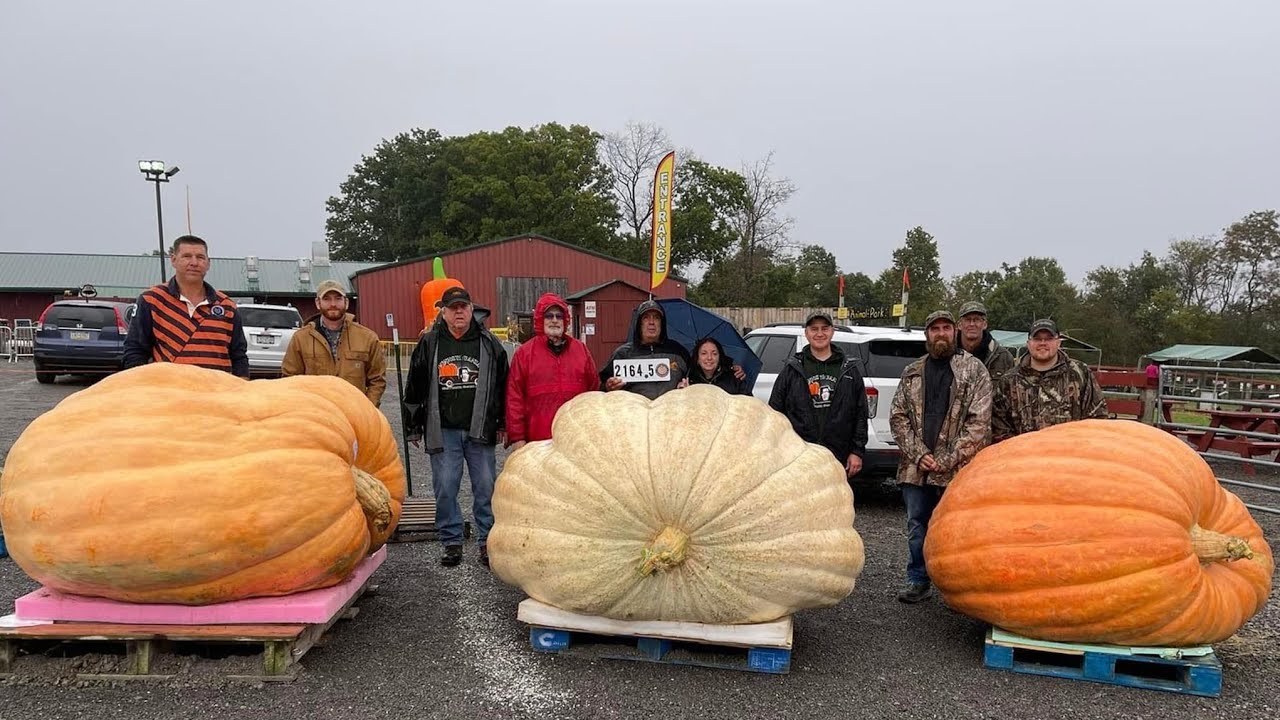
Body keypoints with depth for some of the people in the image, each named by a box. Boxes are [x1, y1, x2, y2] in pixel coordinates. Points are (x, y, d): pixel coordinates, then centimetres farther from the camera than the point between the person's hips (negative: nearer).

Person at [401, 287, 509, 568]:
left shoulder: (489, 343, 6)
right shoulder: (429, 344, 5)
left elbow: (504, 386, 10)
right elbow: (414, 389, 9)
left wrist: (503, 425, 8)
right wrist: (413, 427, 9)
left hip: (479, 430, 0)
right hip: (442, 431, 0)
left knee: (486, 487, 3)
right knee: (445, 489, 2)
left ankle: (488, 542, 13)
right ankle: (451, 542, 15)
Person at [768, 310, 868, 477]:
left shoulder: (849, 370, 10)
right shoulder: (792, 370, 6)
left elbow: (861, 415, 9)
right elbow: (775, 412, 6)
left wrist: (857, 451, 3)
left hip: (837, 462, 1)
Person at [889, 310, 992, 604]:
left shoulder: (974, 370, 1)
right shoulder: (912, 372, 13)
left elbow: (979, 422, -6)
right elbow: (898, 416, 8)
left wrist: (948, 460, -11)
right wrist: (918, 454, -6)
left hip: (956, 470, -4)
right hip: (915, 467, 4)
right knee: (917, 526, 12)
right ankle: (918, 581, 25)